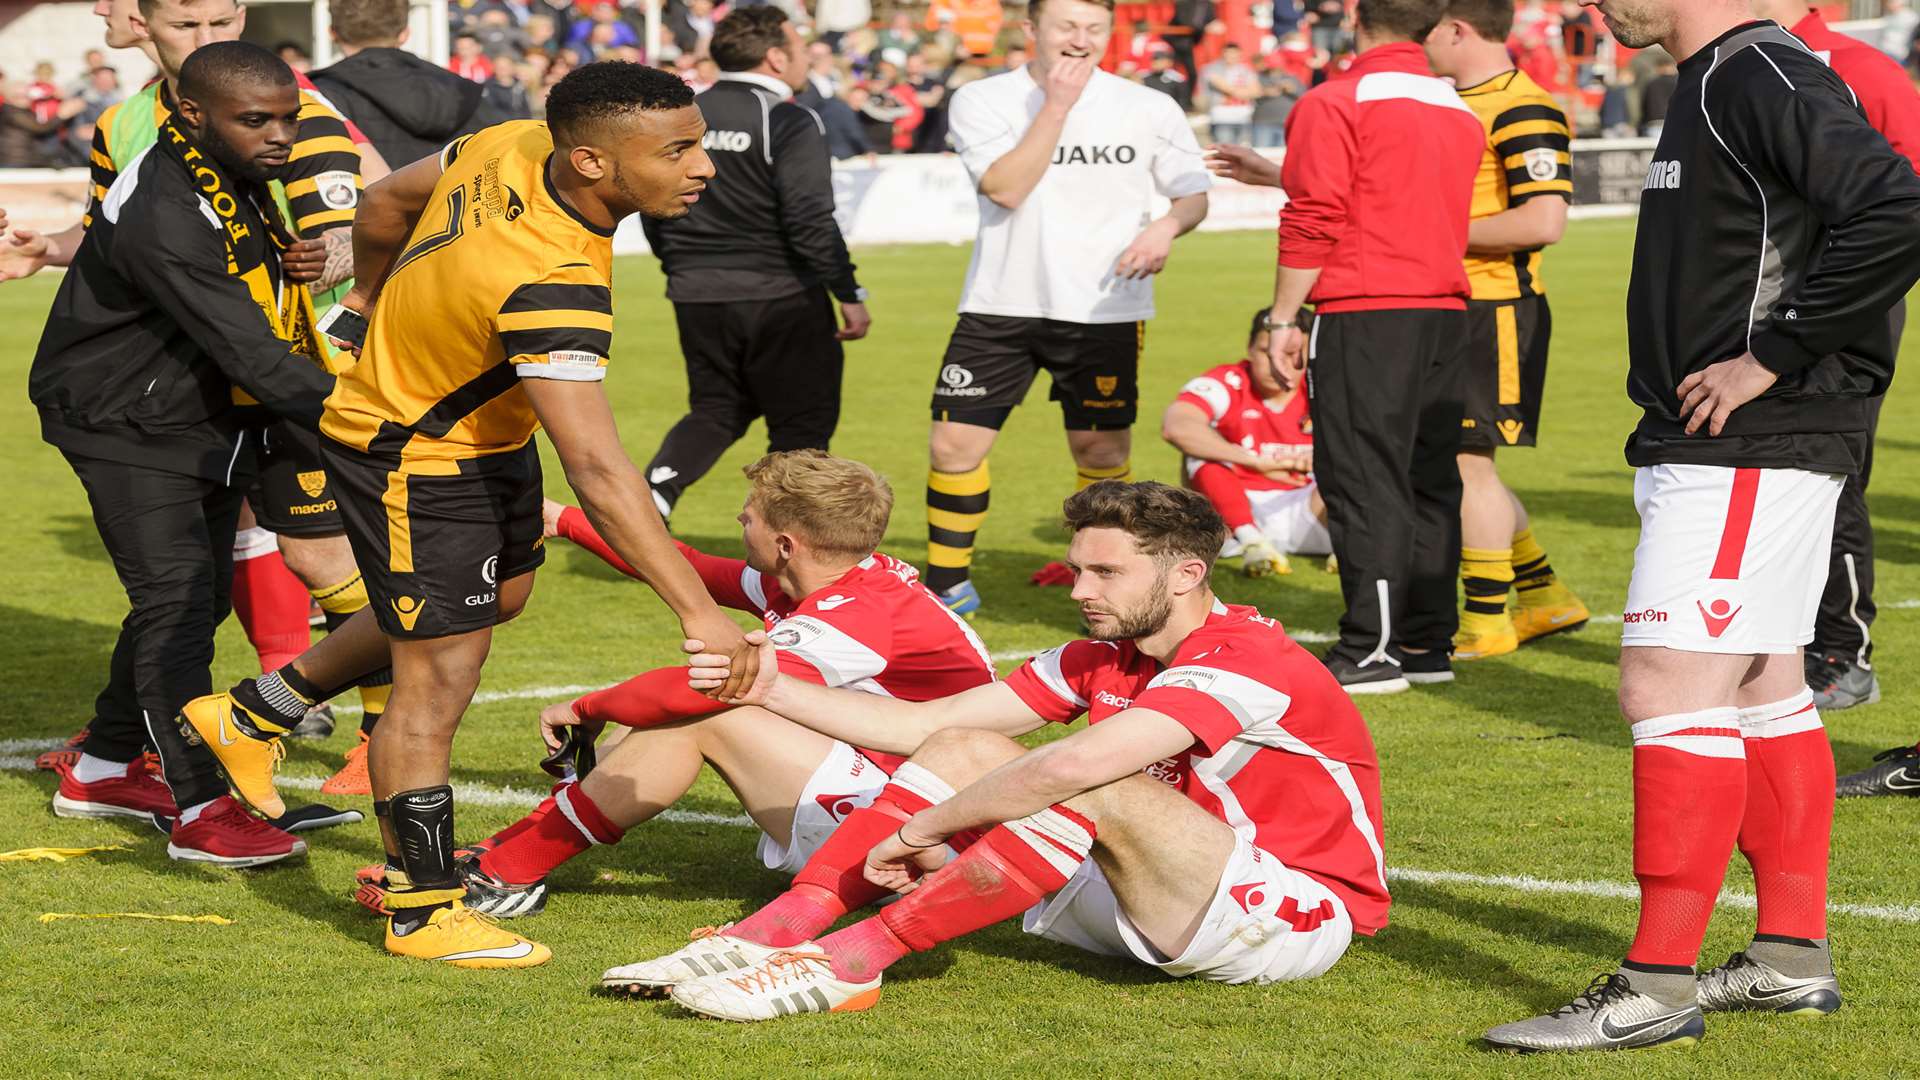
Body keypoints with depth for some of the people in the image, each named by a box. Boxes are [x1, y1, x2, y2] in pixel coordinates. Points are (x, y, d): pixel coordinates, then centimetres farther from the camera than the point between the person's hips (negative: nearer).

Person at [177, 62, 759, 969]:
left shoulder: (513, 146, -16)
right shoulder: (550, 283, -41)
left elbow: (387, 202, 2)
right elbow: (597, 469, -44)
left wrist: (374, 295, 21)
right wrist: (697, 612, -46)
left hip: (489, 433, 10)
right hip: (413, 465, -10)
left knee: (495, 599, 29)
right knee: (438, 683, -2)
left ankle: (253, 714, 43)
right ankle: (424, 911, 12)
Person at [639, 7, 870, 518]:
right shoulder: (788, 123, -14)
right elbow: (810, 221, -20)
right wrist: (849, 295, -12)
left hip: (698, 299, 6)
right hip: (780, 299, -6)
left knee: (714, 412, 20)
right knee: (801, 425, 7)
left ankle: (655, 492, -6)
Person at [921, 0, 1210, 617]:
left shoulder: (1148, 109, 2)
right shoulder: (982, 102, -2)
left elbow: (1194, 193, 8)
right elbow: (1005, 188, -15)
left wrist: (1167, 225, -14)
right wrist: (1056, 104, -17)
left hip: (1105, 311, 0)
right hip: (1000, 306, 0)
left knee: (1103, 454, 4)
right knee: (953, 444, -2)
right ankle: (947, 588, 14)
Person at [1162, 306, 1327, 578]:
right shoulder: (1228, 384, -11)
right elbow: (1175, 426, -31)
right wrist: (1256, 462, -38)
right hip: (1237, 512, -1)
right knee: (1201, 445, -26)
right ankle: (1251, 542, -37)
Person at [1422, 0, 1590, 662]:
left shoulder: (1522, 110, -15)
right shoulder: (1446, 103, 15)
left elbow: (1544, 221, -24)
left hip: (1495, 309, -10)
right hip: (1447, 309, 10)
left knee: (1467, 459, -6)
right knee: (1449, 463, 13)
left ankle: (1486, 621, 4)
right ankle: (1546, 599, 22)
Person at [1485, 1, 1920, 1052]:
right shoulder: (1710, 87, 16)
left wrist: (1769, 359, -22)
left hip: (1748, 454, -11)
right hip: (1717, 455, 11)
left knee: (1668, 688, -11)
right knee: (1764, 691, 14)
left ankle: (1657, 985, -10)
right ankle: (1793, 957, 21)